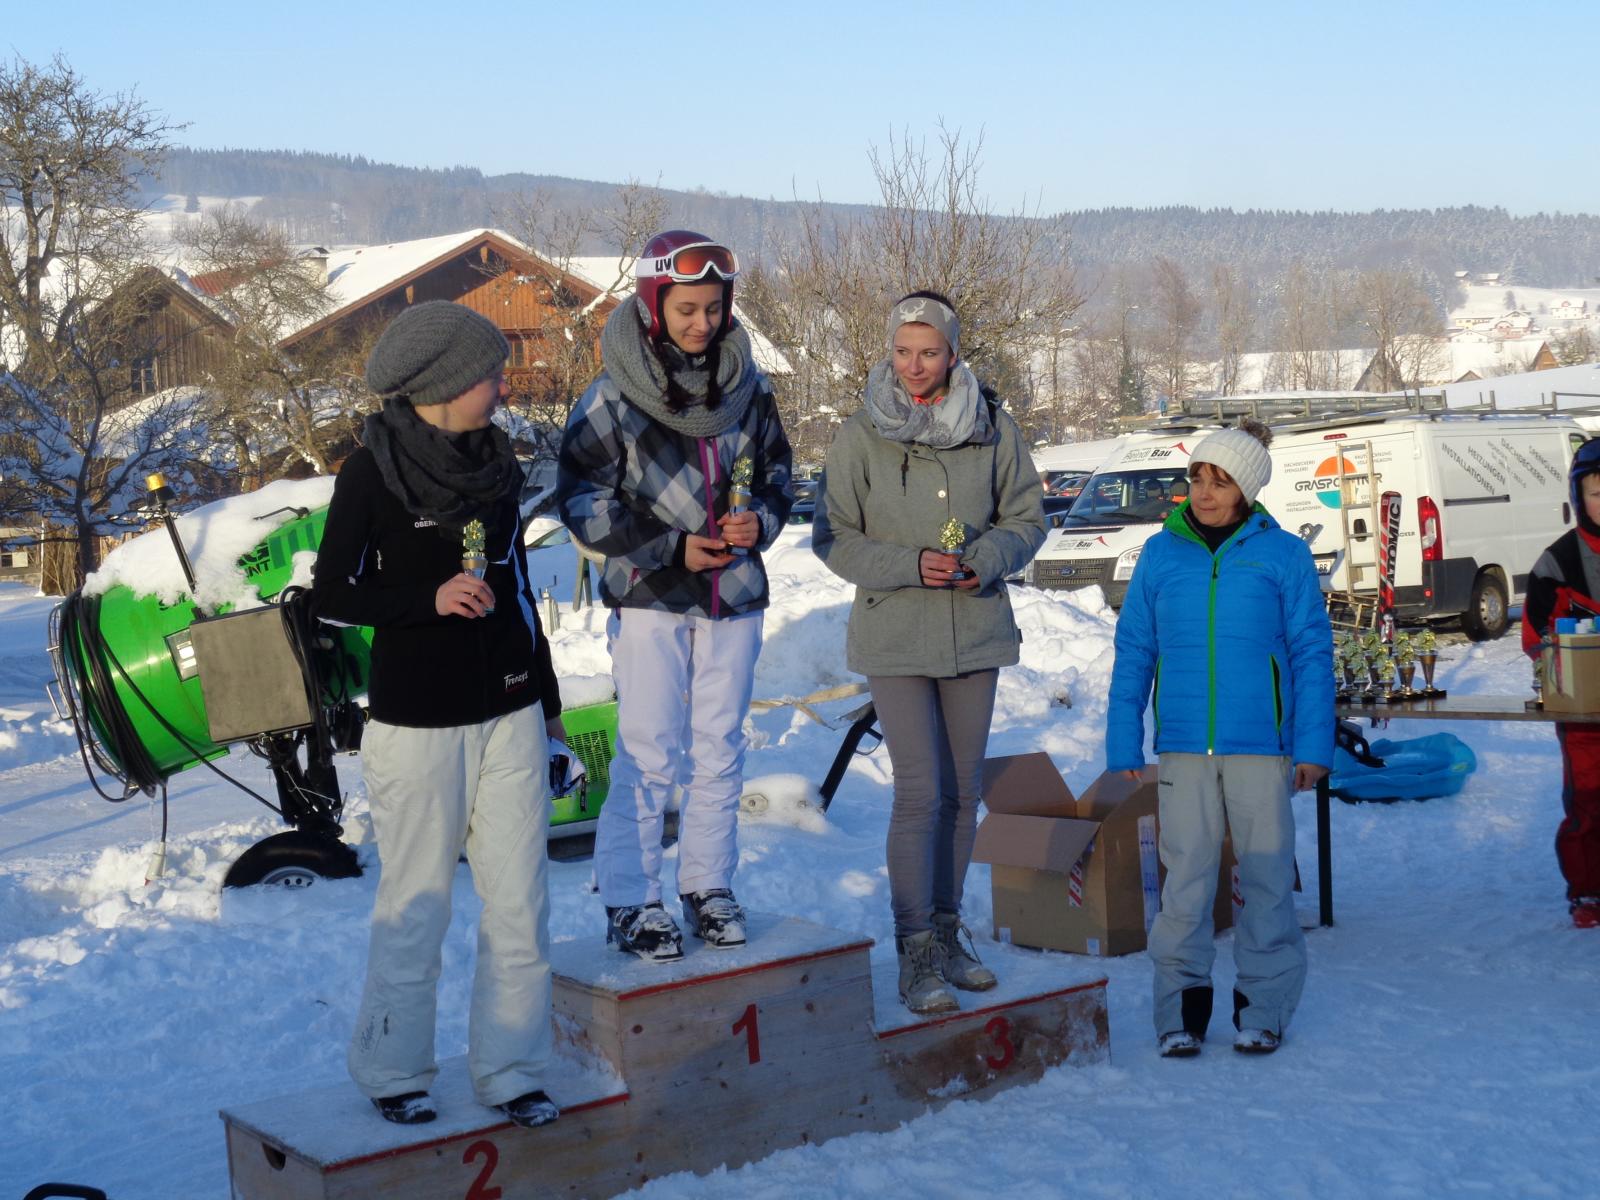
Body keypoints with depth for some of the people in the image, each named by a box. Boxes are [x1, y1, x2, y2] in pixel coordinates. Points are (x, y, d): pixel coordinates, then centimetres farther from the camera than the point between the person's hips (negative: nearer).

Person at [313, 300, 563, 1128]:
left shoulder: (495, 461, 8)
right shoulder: (373, 470, -7)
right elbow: (331, 596, -6)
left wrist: (547, 697, 18)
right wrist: (428, 597, -21)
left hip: (509, 713, 5)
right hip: (417, 719, -5)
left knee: (520, 905, 5)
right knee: (417, 908, 4)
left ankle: (509, 1069, 18)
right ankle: (393, 1072, 22)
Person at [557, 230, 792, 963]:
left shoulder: (746, 385, 4)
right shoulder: (615, 395, -9)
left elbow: (776, 469, 15)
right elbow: (582, 500, -8)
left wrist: (761, 520, -6)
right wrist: (673, 546, -14)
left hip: (733, 596, 4)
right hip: (649, 598, -4)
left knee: (720, 752, 10)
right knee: (649, 758, -3)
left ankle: (707, 885, 24)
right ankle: (630, 902, 9)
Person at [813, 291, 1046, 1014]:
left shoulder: (993, 428, 0)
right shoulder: (859, 437, -6)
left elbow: (1026, 516, 8)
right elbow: (833, 538, -3)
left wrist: (988, 558, -12)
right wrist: (908, 565, -17)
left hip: (975, 628, 3)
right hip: (894, 635, -3)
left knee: (964, 790, 11)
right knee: (920, 792, -8)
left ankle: (947, 930, 26)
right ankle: (915, 953, 2)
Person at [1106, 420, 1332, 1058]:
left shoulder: (1282, 554, 1)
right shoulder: (1161, 554, 5)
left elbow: (1312, 653, 2)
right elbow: (1133, 652, 8)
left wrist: (1313, 743, -4)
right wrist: (1124, 745, 4)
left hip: (1260, 743, -1)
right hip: (1182, 746, 1)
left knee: (1266, 874, 6)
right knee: (1185, 877, 4)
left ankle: (1264, 1004, 17)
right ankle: (1181, 1007, 14)